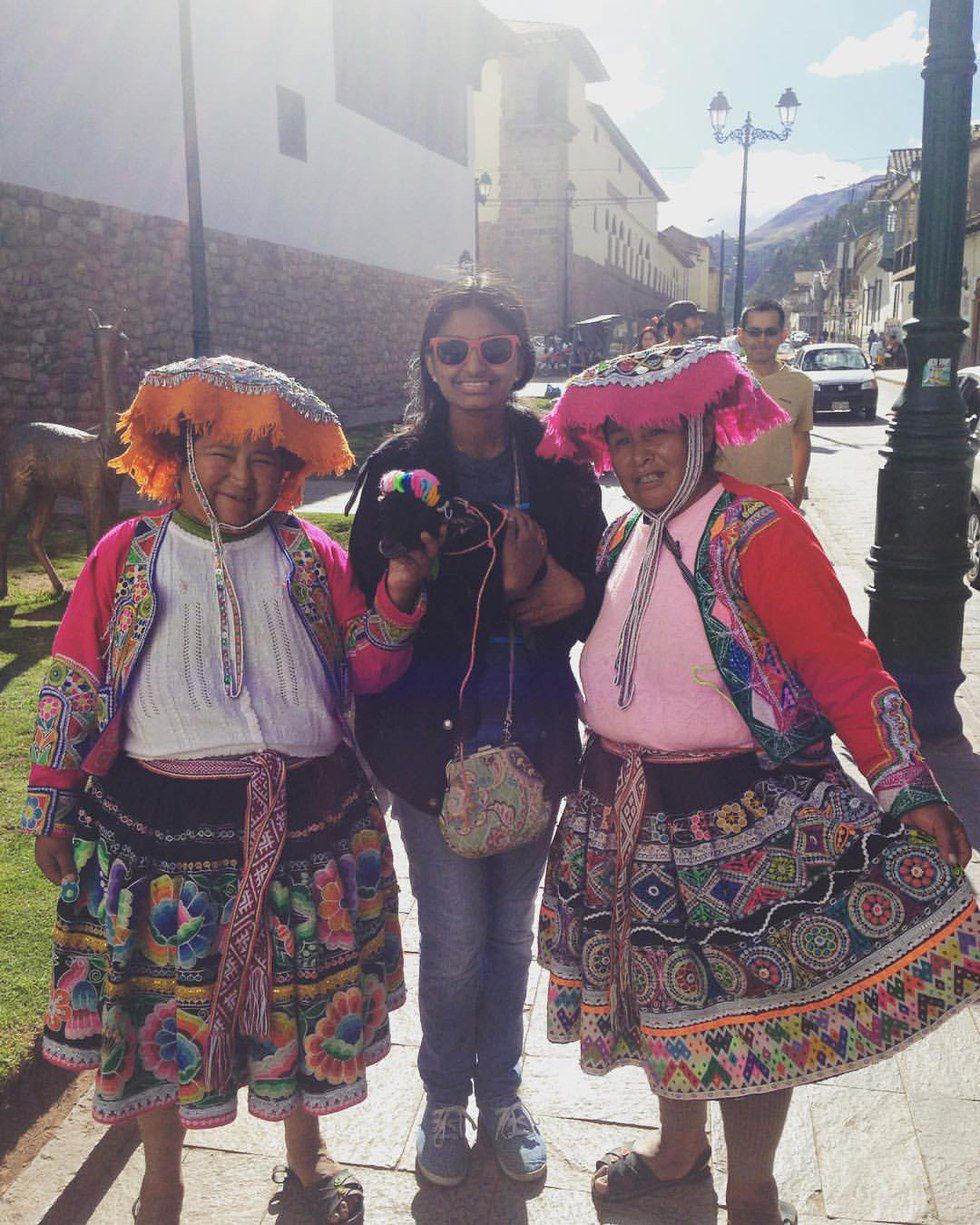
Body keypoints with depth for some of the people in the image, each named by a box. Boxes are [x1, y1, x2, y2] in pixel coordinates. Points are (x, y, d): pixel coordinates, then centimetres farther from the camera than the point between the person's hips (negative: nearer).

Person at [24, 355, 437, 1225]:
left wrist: (397, 597, -13)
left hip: (305, 817, 2)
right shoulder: (128, 554, 2)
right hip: (158, 818, -1)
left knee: (302, 995, 14)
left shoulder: (310, 556, 6)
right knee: (158, 996, 11)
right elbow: (73, 686, 5)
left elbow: (365, 670, 4)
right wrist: (52, 807, 6)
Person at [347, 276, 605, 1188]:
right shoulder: (399, 469, -5)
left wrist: (539, 579, -22)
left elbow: (589, 606, -2)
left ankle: (501, 1091, 40)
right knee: (454, 940, 5)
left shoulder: (558, 466, -1)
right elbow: (369, 606, -4)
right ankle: (445, 1098, 33)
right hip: (431, 733, -2)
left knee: (510, 932, 16)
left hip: (533, 731, 2)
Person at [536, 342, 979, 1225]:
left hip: (743, 819, -6)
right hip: (630, 820, 7)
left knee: (747, 1008, 8)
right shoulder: (623, 541, 8)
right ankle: (678, 1147, 47)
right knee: (663, 994, 21)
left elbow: (847, 672, -17)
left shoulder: (757, 530, -14)